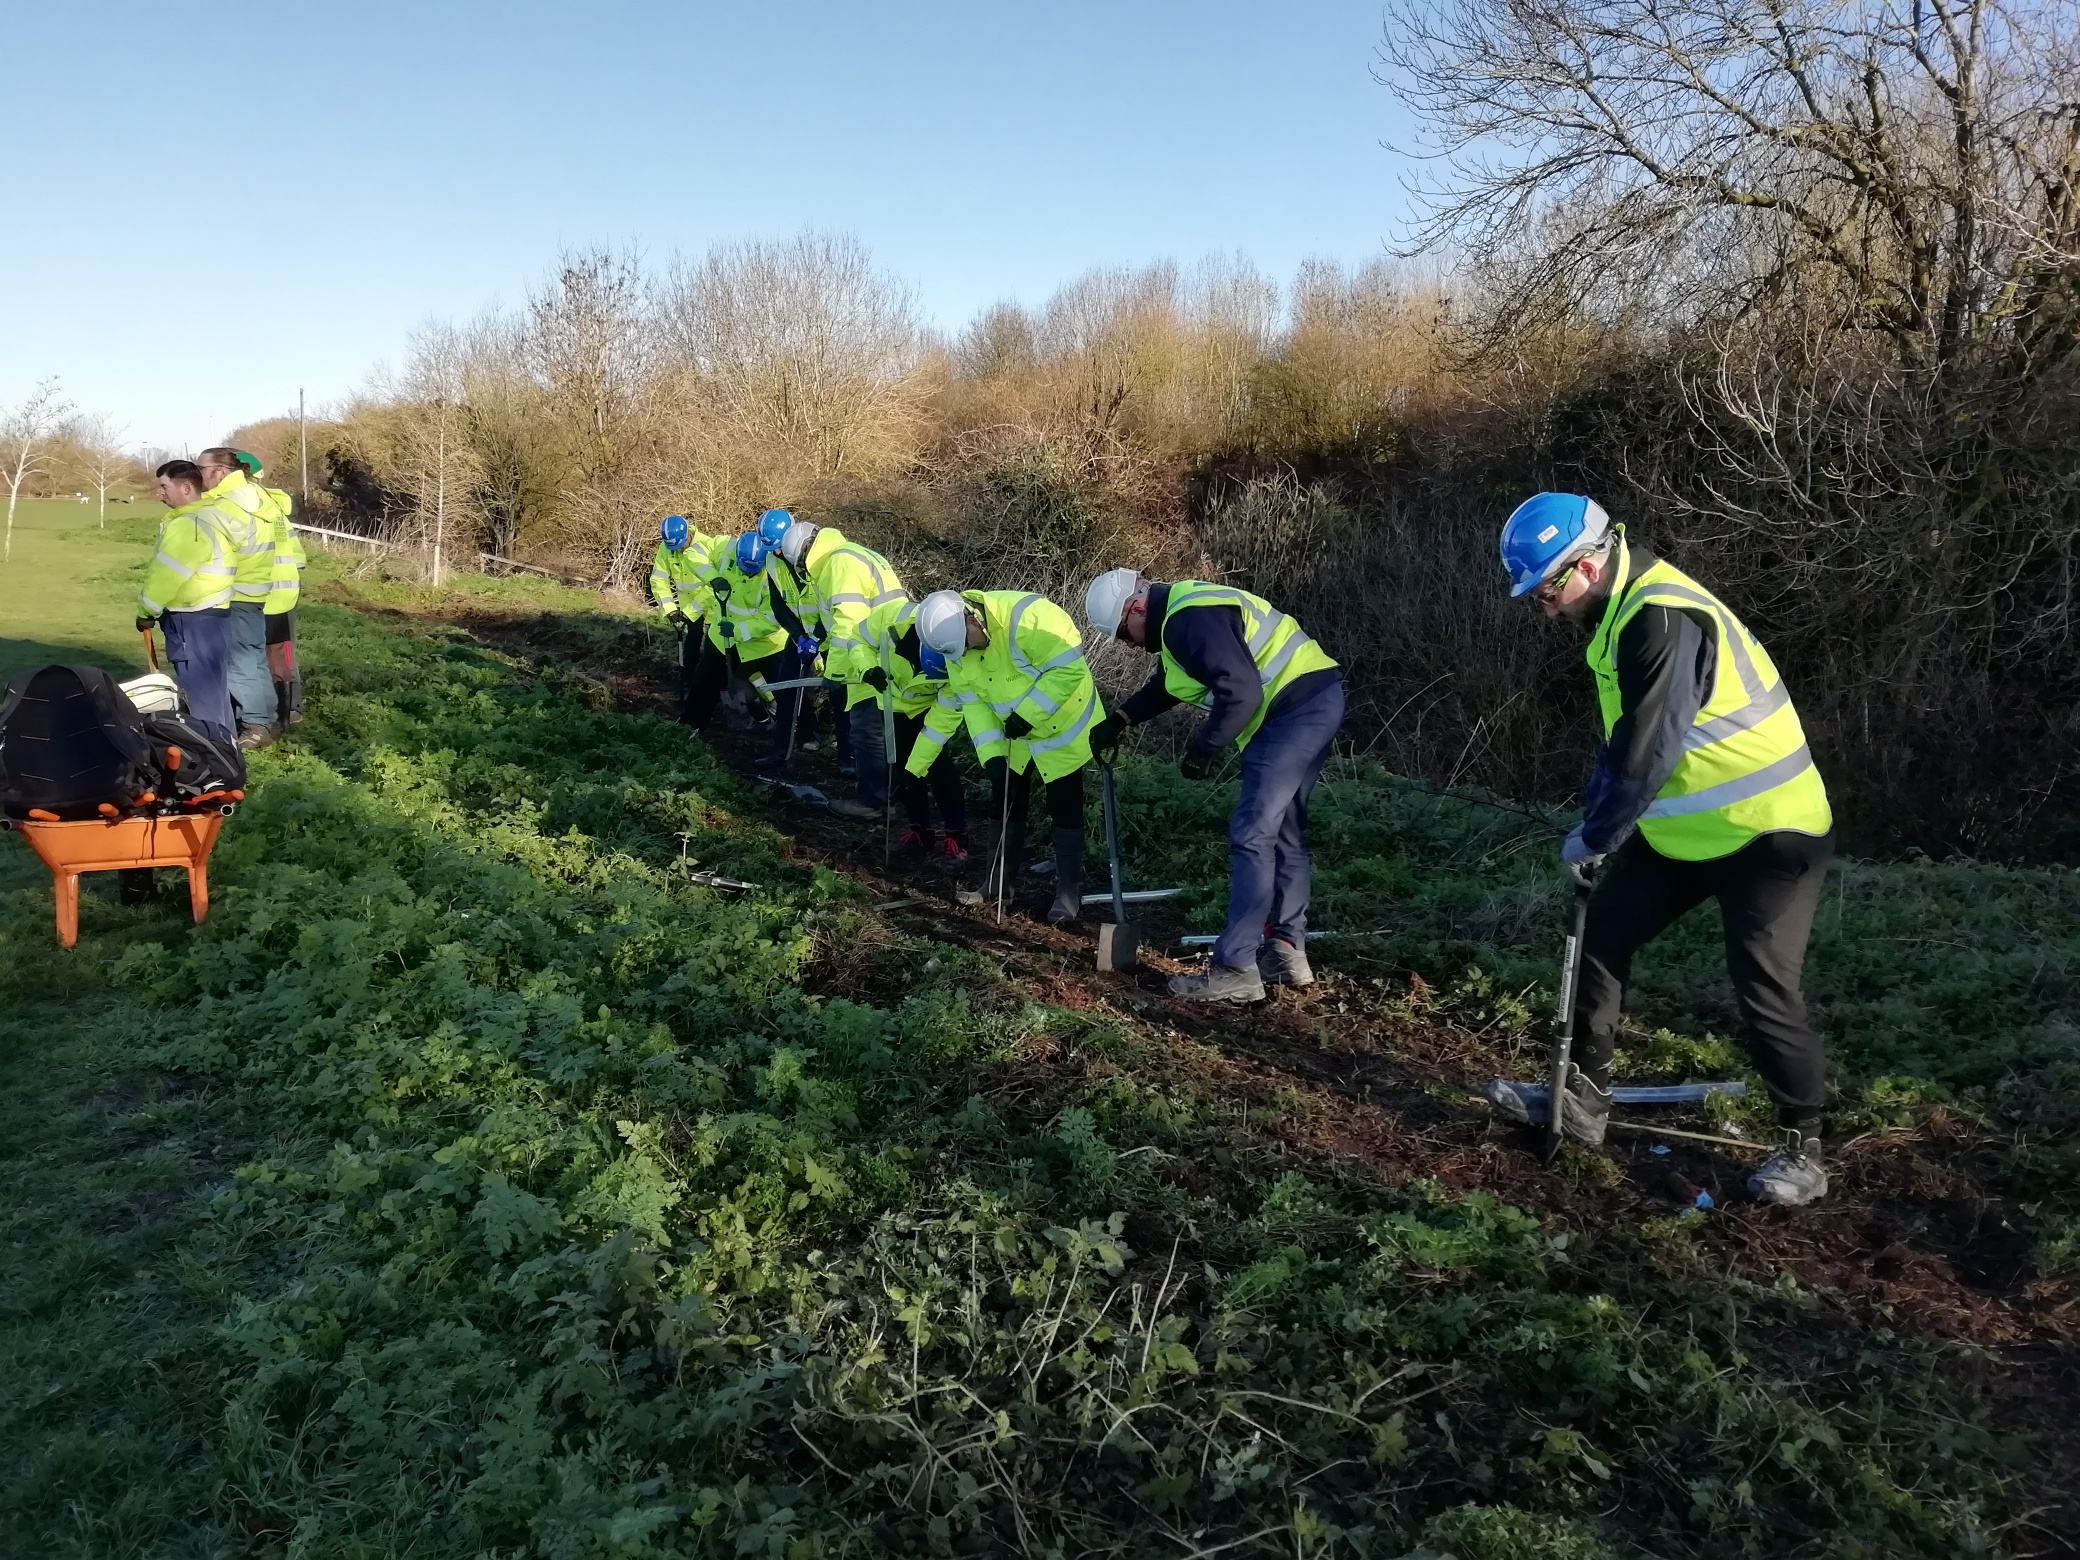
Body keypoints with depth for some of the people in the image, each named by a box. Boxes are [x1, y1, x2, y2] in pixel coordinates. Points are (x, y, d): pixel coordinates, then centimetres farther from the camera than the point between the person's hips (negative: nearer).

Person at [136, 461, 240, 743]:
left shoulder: (188, 525, -18)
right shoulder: (210, 516, 13)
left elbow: (166, 574, -18)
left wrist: (146, 611, -6)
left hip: (192, 620, -10)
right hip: (210, 614, 10)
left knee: (201, 690, -5)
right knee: (214, 686, 16)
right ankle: (223, 741, 24)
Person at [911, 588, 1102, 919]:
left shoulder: (1026, 618, -36)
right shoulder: (956, 646, -13)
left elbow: (1069, 667, -33)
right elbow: (971, 703, -10)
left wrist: (1027, 713, -32)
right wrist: (992, 753, -21)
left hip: (1063, 724, -6)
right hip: (1014, 734, 6)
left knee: (1065, 807, -1)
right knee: (1006, 799, 16)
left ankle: (1069, 888, 11)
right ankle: (1008, 867, 39)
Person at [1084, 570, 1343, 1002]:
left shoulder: (1190, 620, -17)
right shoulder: (1182, 608, 17)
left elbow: (1240, 693, -26)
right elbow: (1166, 683, 33)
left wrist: (1203, 748, -14)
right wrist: (1117, 722, 30)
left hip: (1295, 710, -11)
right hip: (1313, 706, 11)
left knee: (1252, 836, -9)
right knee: (1282, 832, 16)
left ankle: (1235, 970, -7)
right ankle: (1287, 952, 23)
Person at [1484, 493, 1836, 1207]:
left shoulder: (1663, 619, -27)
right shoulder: (1624, 609, 5)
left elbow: (1648, 754, -27)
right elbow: (1621, 738, 11)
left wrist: (1593, 839, -14)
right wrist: (1598, 826, 3)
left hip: (1768, 834, -10)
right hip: (1683, 829, 10)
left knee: (1765, 992, -5)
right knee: (1598, 938, 9)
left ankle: (1803, 1150, 14)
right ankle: (1583, 1100, 21)